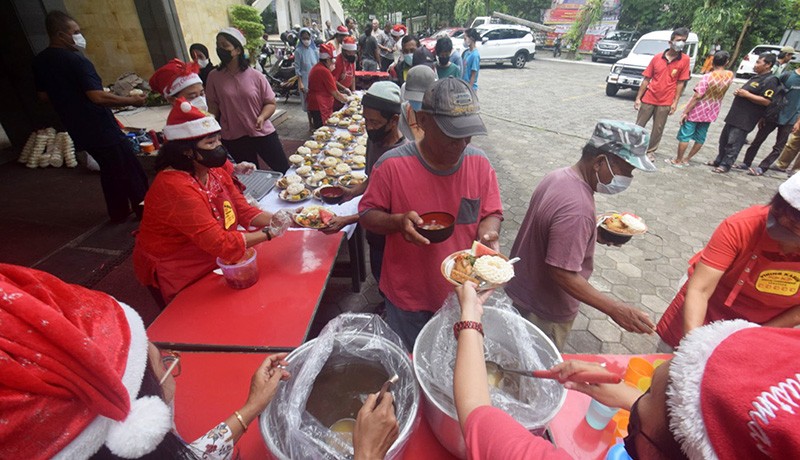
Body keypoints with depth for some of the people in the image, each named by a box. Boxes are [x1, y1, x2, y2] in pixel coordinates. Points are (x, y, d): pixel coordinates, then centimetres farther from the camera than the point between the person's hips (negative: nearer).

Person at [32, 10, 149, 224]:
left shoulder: (40, 62, 8)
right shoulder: (75, 60, -18)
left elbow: (43, 96, 17)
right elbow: (98, 97, -26)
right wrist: (132, 100, -18)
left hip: (79, 130, 9)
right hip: (102, 128, -8)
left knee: (109, 169, 20)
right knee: (131, 172, 0)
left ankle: (119, 212, 25)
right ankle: (145, 212, 6)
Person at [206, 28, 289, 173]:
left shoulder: (256, 76, -6)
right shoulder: (214, 76, -2)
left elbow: (270, 103, -1)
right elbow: (213, 107, 4)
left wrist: (262, 117, -19)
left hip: (263, 134, -1)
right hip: (233, 139, 1)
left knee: (284, 171, 7)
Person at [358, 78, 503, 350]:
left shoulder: (480, 163, -9)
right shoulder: (392, 165, -19)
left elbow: (492, 213, 2)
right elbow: (367, 215, -10)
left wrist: (487, 233, -21)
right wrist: (398, 222, -30)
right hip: (408, 298, -2)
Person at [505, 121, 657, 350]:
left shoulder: (559, 176, -3)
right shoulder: (577, 209, -34)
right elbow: (562, 273, -31)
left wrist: (594, 234, 6)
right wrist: (614, 309, -27)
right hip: (544, 313, -8)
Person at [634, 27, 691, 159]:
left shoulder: (685, 60, -4)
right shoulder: (657, 57, -2)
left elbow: (680, 83, -3)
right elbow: (646, 79, 1)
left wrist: (675, 102, -7)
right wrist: (638, 98, -2)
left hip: (665, 102, 0)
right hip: (649, 98, 0)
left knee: (658, 129, 8)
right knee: (639, 125, 9)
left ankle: (650, 151, 20)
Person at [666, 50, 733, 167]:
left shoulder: (708, 76, -21)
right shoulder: (730, 75, -3)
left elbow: (697, 96, -24)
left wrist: (685, 112, -20)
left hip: (696, 111, -6)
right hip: (711, 112, 7)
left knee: (684, 136, 1)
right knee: (700, 138, 14)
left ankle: (678, 161, 5)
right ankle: (687, 159, 21)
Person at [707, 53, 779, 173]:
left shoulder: (770, 80, -12)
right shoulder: (757, 77, 18)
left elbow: (766, 101, -20)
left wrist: (746, 94, -19)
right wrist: (739, 92, 6)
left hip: (745, 119, -10)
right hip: (735, 115, 10)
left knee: (733, 143, -6)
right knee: (724, 139, 15)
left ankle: (725, 165, 0)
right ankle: (719, 160, 25)